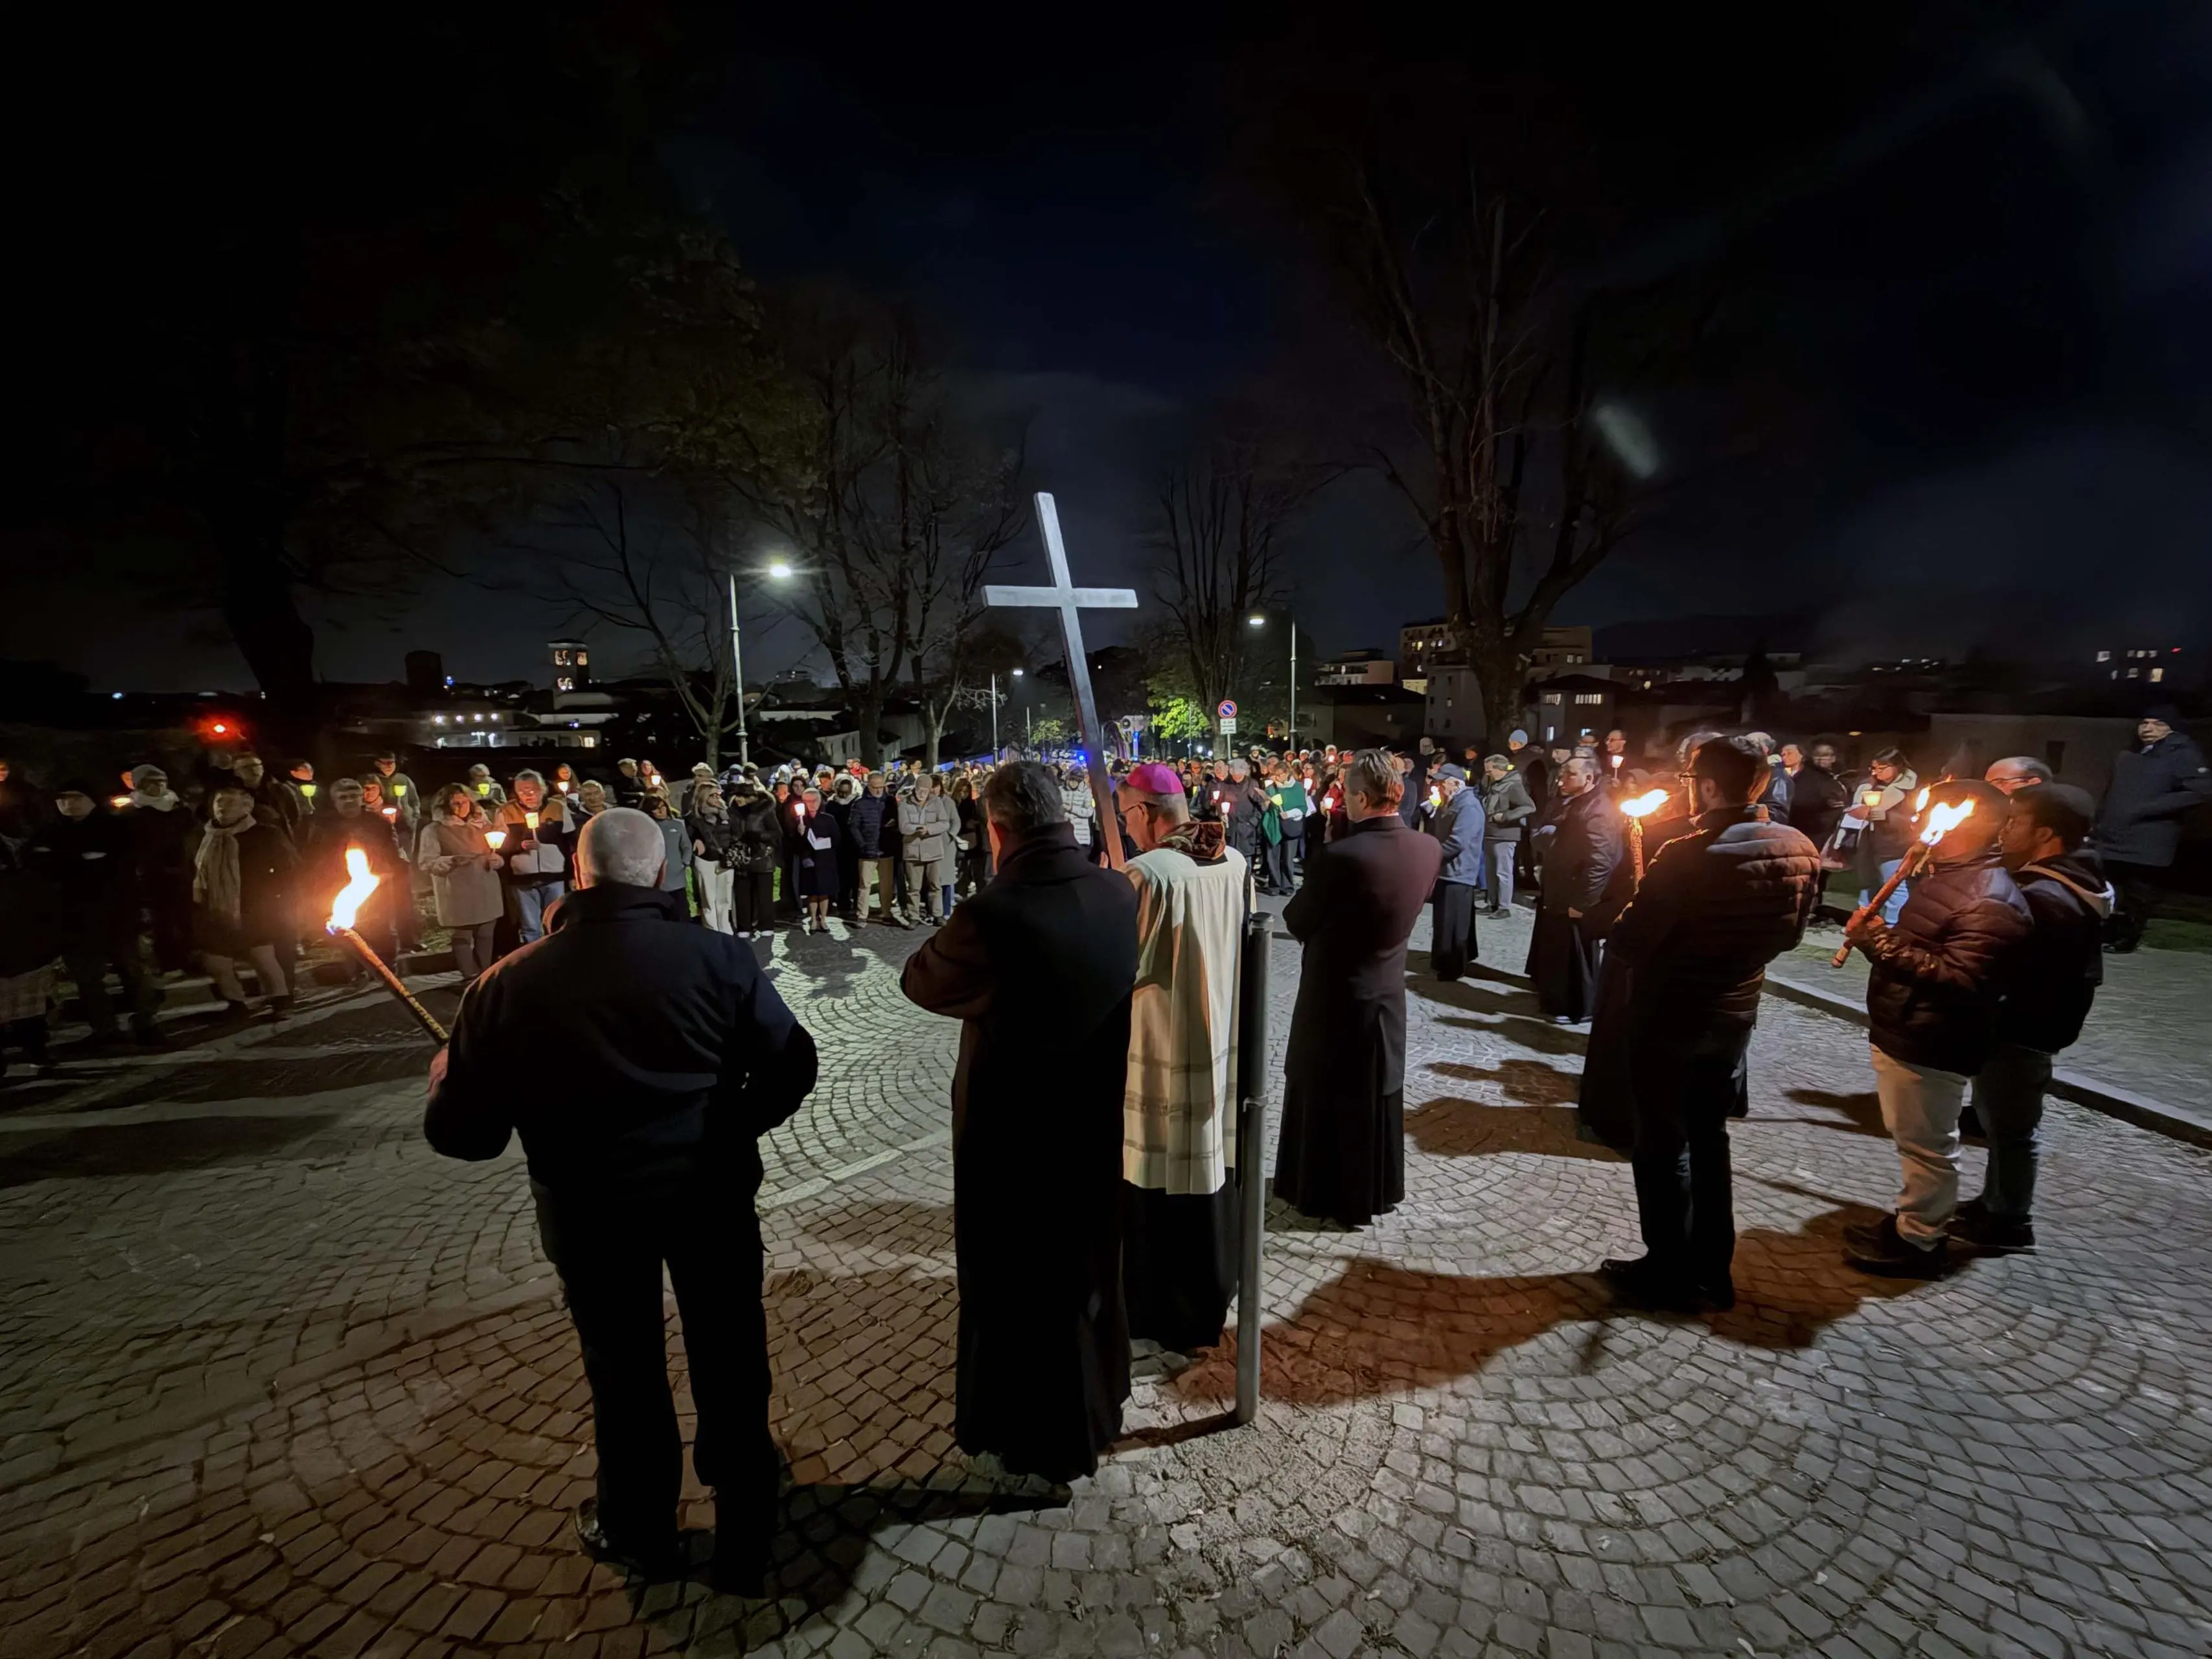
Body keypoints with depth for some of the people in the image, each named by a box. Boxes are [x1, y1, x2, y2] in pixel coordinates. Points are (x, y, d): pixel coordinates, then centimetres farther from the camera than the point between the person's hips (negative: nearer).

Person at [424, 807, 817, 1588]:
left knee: (625, 1371, 22)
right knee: (727, 1357, 20)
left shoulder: (512, 982, -11)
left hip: (589, 1207, 1)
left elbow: (462, 1134, -5)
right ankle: (744, 1524, 40)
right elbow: (792, 1064, -11)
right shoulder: (716, 955, -15)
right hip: (710, 1191, 0)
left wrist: (445, 1079, 17)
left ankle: (640, 1534, 44)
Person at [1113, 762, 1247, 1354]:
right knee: (1213, 1163, 22)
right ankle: (1214, 1281, 42)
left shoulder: (1146, 873, -22)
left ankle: (1170, 1314, 25)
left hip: (1165, 1051, -7)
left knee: (1163, 1180, 9)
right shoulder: (1233, 861, -1)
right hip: (1221, 1038, 7)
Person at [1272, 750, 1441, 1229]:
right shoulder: (1427, 848, -8)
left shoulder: (1343, 856, -28)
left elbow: (1297, 921, -16)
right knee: (1377, 1092, 21)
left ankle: (1328, 1194, 28)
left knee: (1327, 1096, 13)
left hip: (1336, 995, -6)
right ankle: (1375, 1190, 38)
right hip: (1387, 990, 6)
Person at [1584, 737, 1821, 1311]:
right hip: (1736, 1015, 7)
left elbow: (1627, 945, -23)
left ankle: (1669, 1274, 23)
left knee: (1662, 1145, 10)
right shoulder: (1801, 850, -4)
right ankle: (1713, 1268, 33)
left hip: (1667, 1018, -6)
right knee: (1709, 1137, 22)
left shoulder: (1689, 856, -27)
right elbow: (1790, 934, 9)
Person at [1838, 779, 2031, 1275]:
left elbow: (1958, 981, -30)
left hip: (1930, 1046, -11)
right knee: (1913, 1139, 22)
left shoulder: (1990, 902, -22)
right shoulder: (1945, 876, 12)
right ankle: (1910, 1222, 37)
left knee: (1927, 1146, 5)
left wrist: (1881, 943, -29)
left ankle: (1918, 1243, 19)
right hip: (1904, 1034, 11)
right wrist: (1876, 935, 3)